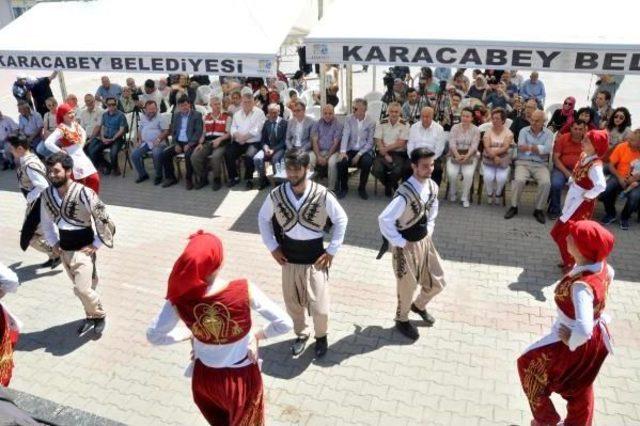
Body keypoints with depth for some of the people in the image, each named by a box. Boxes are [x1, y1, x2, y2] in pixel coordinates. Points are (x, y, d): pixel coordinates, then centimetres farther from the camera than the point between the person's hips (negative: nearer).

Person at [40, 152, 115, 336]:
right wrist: (53, 243, 9)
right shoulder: (47, 194, -2)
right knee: (81, 287, 16)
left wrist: (96, 244, -12)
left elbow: (104, 219, -15)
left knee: (83, 289, -13)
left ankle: (99, 315, 14)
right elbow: (46, 221, 17)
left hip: (83, 249, -6)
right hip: (64, 250, 6)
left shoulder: (84, 193, -22)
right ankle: (91, 316, 36)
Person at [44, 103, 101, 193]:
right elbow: (48, 143, -27)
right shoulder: (61, 129, -18)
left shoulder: (75, 124, 3)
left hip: (81, 156, 7)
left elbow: (83, 133, 26)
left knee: (94, 179, 4)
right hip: (71, 159, -7)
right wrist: (61, 152, -18)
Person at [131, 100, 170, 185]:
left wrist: (159, 139, -21)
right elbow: (140, 130, 23)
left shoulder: (160, 118, -3)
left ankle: (158, 176, -14)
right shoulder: (142, 117, 14)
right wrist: (140, 139, 7)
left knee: (157, 154, -35)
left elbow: (166, 131, -9)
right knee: (134, 155, -13)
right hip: (145, 143, 6)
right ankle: (143, 175, 7)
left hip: (157, 143, -6)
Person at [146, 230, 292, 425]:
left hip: (204, 377, 2)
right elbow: (284, 323, -22)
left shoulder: (180, 299, -24)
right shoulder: (245, 290, -30)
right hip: (241, 377, -2)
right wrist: (258, 335, -5)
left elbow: (153, 336, -9)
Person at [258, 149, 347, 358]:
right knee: (293, 303, 17)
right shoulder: (276, 195, -10)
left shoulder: (323, 195, -17)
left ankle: (321, 336, 34)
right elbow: (263, 218, 8)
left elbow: (341, 220, -3)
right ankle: (301, 333, 45)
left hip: (316, 258, -2)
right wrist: (272, 247, 3)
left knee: (320, 308, 1)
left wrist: (332, 250, -6)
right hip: (289, 258, 2)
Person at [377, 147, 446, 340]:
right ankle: (402, 320, 38)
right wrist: (400, 243, -22)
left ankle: (418, 306, 48)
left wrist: (429, 231, 6)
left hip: (425, 241, 7)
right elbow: (384, 219, -32)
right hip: (406, 245, -7)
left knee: (437, 282, 18)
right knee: (407, 287, 11)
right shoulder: (405, 193, -29)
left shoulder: (432, 186, -4)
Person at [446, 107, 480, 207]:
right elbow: (452, 143, -8)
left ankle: (465, 197, -9)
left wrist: (466, 156, -27)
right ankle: (452, 193, 2)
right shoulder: (455, 127, 3)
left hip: (469, 156, 0)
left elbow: (474, 146, -9)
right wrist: (457, 155, -25)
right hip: (455, 155, 1)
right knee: (451, 173, -27)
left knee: (468, 174, -28)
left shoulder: (476, 130, 2)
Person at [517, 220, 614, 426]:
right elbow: (610, 274, 12)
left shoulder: (581, 286, -40)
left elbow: (583, 330, -50)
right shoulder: (602, 267, -15)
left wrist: (571, 341, -28)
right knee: (580, 387, 30)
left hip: (577, 342, -8)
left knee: (528, 364, 16)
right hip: (596, 338, 8)